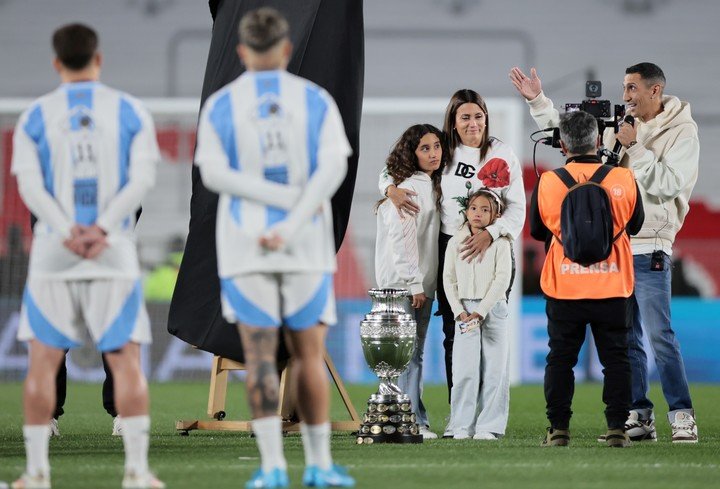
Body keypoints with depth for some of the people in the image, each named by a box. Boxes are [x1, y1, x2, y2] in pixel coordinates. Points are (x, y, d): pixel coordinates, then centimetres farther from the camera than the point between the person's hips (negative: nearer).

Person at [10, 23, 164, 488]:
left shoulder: (35, 117, 5)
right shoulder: (131, 113, 5)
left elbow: (30, 185, -6)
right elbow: (142, 178, -7)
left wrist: (67, 234, -14)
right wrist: (103, 228, -16)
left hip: (53, 255, 0)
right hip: (115, 254, 0)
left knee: (44, 360, 6)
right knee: (126, 360, 1)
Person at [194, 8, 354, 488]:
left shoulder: (220, 105, 2)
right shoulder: (316, 100, 3)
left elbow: (214, 174, -11)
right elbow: (334, 168, -11)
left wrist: (290, 198, -12)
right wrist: (293, 225, -17)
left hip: (244, 246, 0)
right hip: (307, 248, 0)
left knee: (260, 354, -1)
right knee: (308, 354, 8)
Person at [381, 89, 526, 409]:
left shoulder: (502, 155, 3)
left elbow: (517, 208, -2)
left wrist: (490, 234, -19)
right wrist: (391, 188, -7)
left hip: (491, 249, -2)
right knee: (453, 332, 3)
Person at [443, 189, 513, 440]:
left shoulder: (500, 244, 0)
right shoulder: (456, 243, 7)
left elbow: (502, 280, -7)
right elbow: (449, 279, 7)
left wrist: (481, 312, -14)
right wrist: (459, 311, -6)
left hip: (493, 310, -1)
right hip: (465, 311, 1)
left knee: (494, 370, -3)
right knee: (464, 370, -4)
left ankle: (488, 427, 0)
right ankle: (462, 426, 0)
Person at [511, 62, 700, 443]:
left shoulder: (682, 130, -5)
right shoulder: (621, 126, 12)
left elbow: (669, 183, -16)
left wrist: (635, 147, -16)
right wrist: (536, 100, 15)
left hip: (650, 247, -7)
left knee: (659, 335, -13)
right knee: (626, 339, 8)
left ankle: (682, 416, -9)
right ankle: (639, 417, 13)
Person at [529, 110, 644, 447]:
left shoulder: (547, 183, -6)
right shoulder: (624, 180, -6)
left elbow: (537, 231, 9)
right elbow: (635, 224, 11)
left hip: (563, 290, 0)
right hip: (612, 289, 0)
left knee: (560, 359, 9)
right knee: (615, 358, 7)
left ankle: (558, 429, 7)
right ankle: (617, 428, 3)